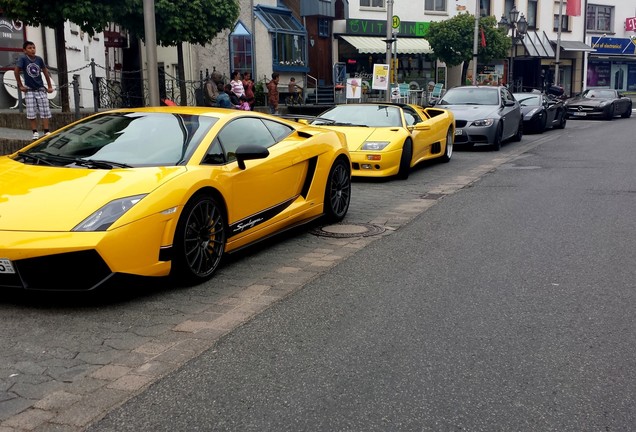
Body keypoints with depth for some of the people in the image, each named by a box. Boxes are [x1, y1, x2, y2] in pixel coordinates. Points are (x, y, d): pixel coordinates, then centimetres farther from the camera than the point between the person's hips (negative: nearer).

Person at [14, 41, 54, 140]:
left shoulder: (39, 59, -2)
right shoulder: (23, 59, -10)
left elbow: (45, 72, 8)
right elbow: (16, 71, -8)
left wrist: (50, 86, 9)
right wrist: (20, 86, -6)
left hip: (41, 89, 2)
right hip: (30, 90, -2)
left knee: (45, 112, -1)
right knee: (32, 113, -1)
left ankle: (46, 132, 2)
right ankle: (35, 132, 6)